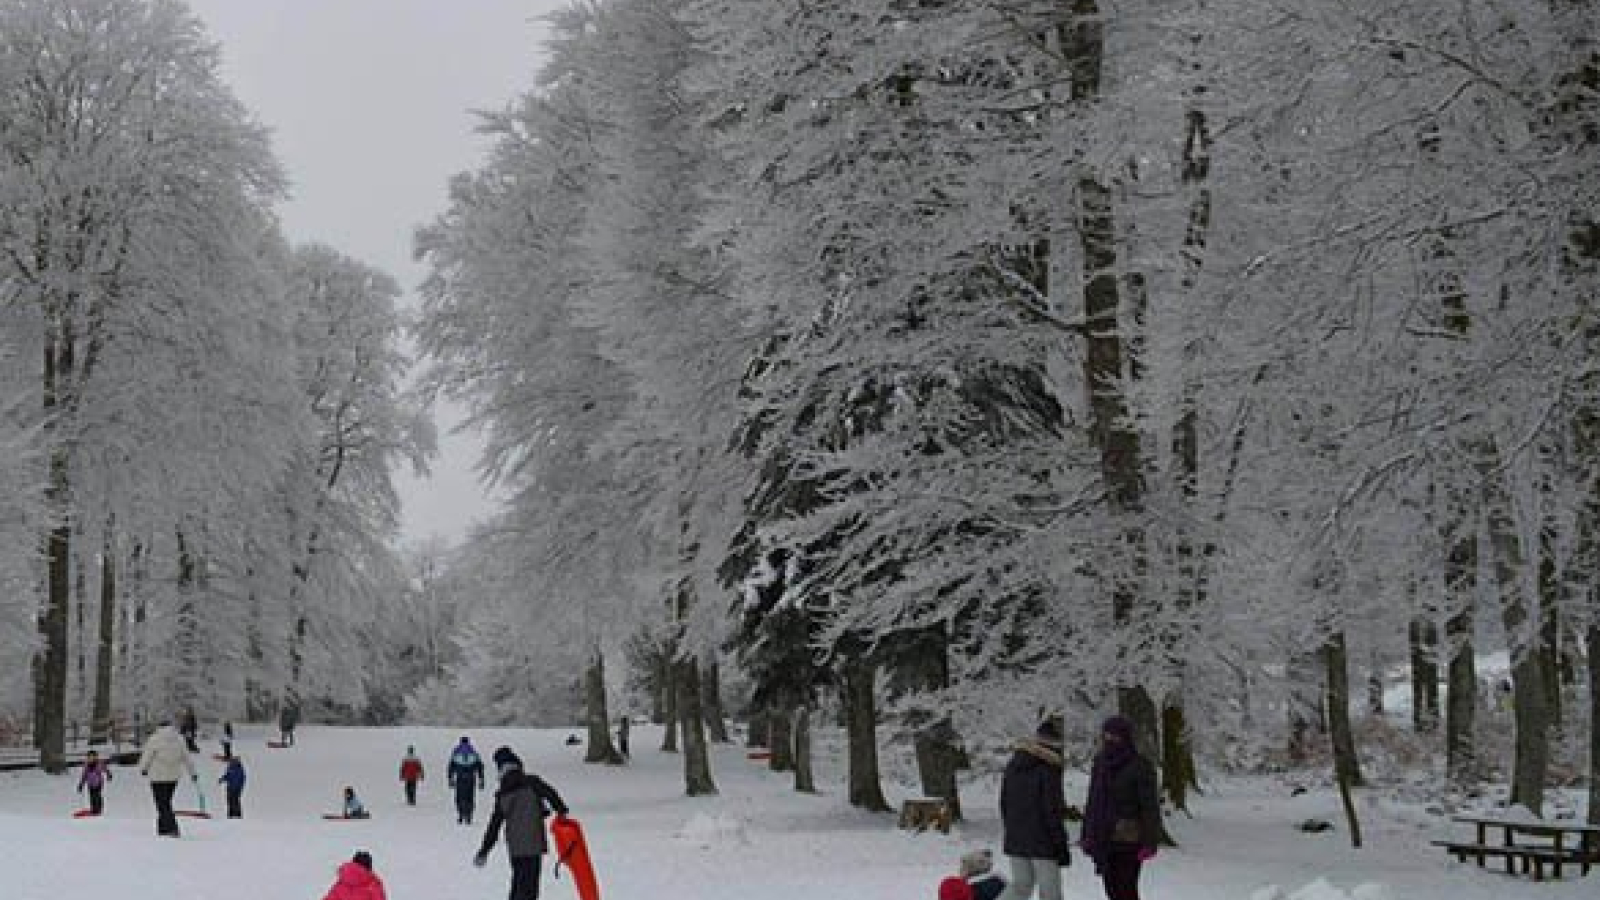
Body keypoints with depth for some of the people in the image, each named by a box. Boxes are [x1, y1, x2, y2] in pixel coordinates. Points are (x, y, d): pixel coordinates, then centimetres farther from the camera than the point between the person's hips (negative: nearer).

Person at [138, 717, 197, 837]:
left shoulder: (155, 739, -11)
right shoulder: (179, 739, 3)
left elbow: (147, 756, -3)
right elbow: (186, 758, 9)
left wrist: (143, 769, 15)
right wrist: (192, 772, 19)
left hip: (158, 776, -5)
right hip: (174, 776, 5)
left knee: (162, 804, -4)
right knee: (166, 802, 17)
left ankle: (172, 829, -16)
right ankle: (162, 828, 21)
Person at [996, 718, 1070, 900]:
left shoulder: (1013, 764, 9)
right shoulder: (1048, 771, -14)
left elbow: (1003, 803, 15)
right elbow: (1053, 811, -14)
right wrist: (1061, 846, -9)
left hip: (1015, 839, 7)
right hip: (1042, 842, -6)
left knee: (1020, 884, 16)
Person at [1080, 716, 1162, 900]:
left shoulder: (1139, 767, -9)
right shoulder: (1100, 764, 11)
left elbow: (1150, 807, -11)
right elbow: (1092, 802, 19)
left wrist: (1150, 842, -16)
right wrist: (1087, 835, 17)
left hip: (1128, 842, -7)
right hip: (1103, 840, 7)